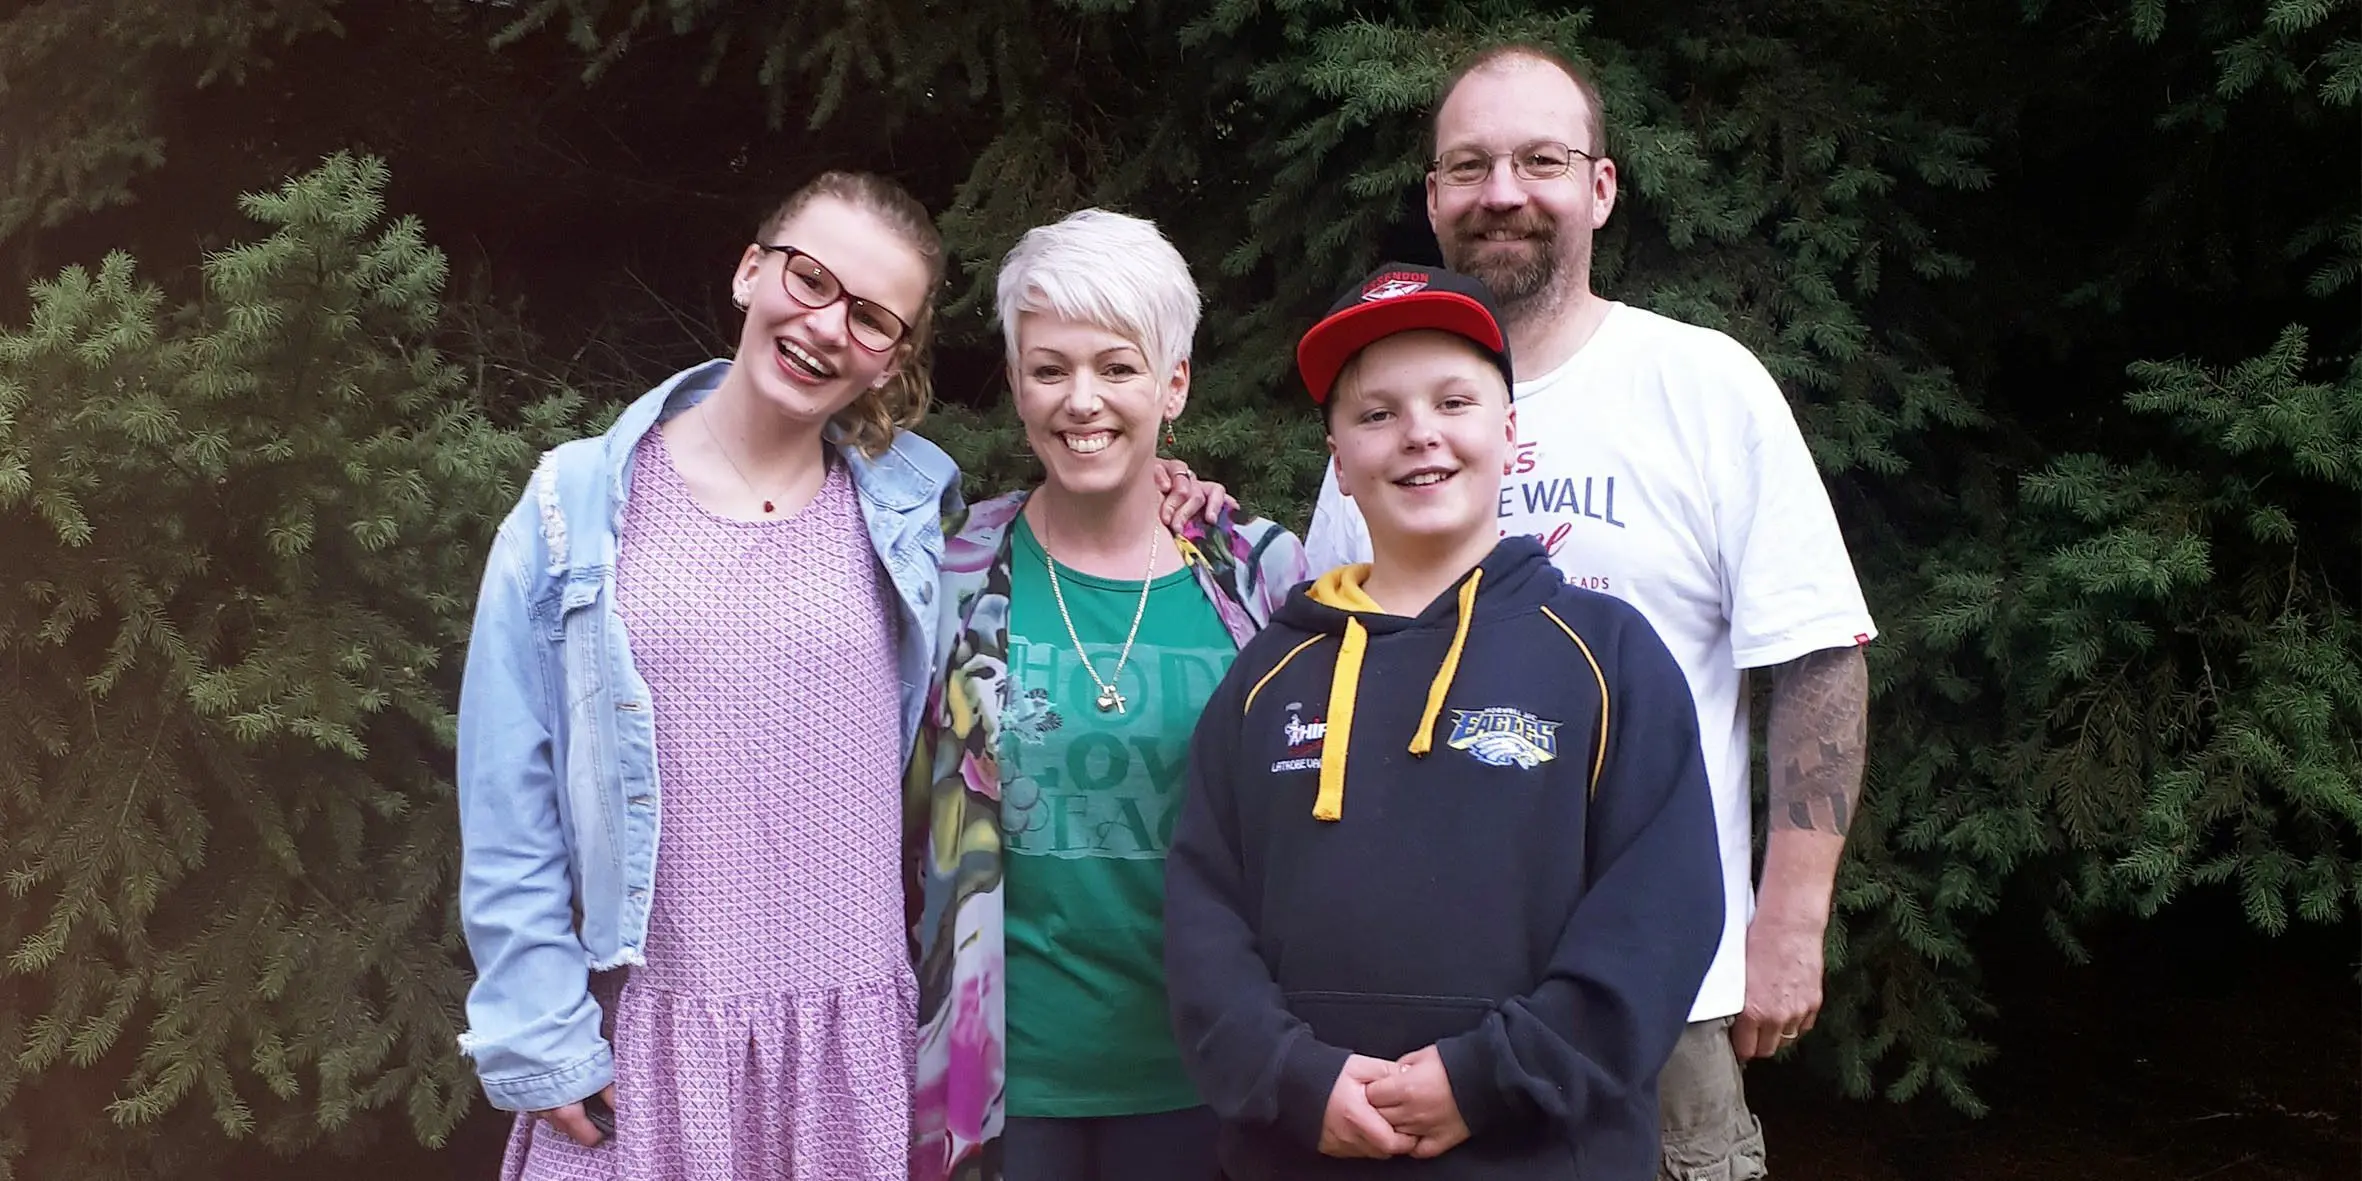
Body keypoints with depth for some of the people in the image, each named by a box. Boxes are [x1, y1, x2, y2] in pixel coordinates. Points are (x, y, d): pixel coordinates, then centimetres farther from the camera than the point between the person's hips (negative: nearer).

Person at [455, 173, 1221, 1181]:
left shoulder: (910, 508, 3)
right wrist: (540, 1040, -5)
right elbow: (511, 806, 0)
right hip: (646, 1044, -1)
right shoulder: (579, 508, -1)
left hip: (858, 1038, 1)